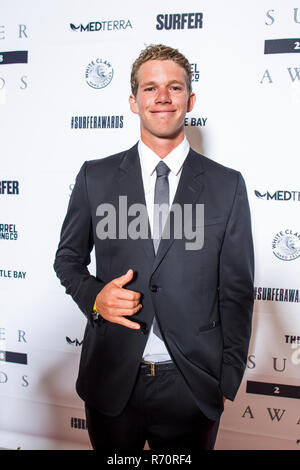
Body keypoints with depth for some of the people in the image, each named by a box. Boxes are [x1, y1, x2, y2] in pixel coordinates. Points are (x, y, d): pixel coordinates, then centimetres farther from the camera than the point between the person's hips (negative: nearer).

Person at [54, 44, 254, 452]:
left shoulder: (227, 185, -2)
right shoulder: (95, 176, 0)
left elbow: (237, 289, -1)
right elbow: (68, 257, 9)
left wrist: (228, 382, -2)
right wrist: (93, 296, -12)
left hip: (193, 387, 0)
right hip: (111, 380, 1)